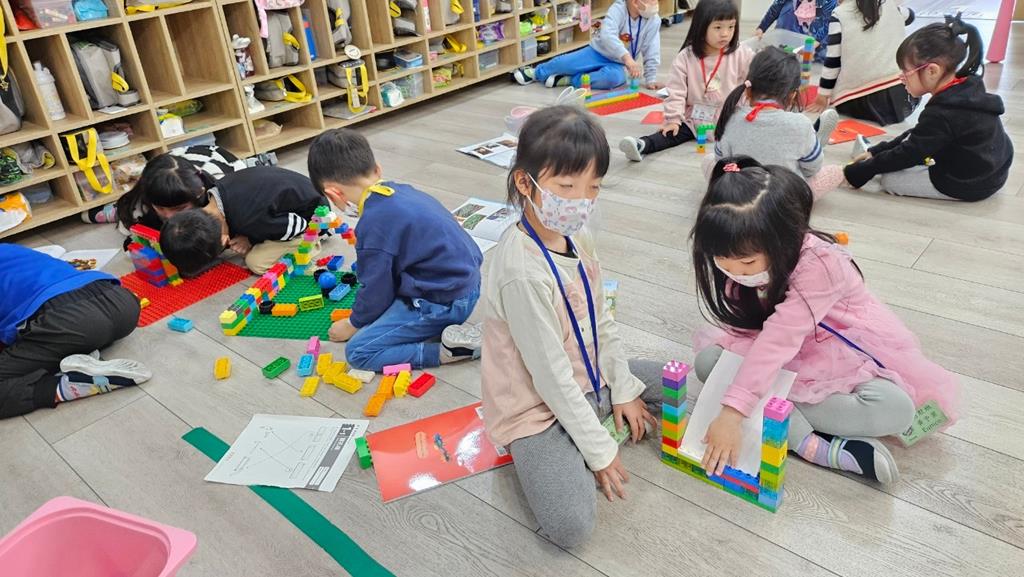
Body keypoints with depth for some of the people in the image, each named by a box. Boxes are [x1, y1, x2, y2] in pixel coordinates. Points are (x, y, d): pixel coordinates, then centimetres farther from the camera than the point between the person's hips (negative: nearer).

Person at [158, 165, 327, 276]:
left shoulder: (250, 222, -37)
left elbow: (299, 223, -23)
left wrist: (252, 240, -18)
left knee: (257, 262, -17)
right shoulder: (213, 195, -15)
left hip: (313, 214, -8)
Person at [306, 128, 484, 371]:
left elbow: (376, 291, -9)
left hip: (443, 304, -9)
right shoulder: (401, 191, 6)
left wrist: (353, 324, 10)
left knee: (358, 351, -4)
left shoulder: (374, 224, -20)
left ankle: (450, 349, -11)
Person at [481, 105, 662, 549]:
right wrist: (601, 451, -17)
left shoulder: (576, 239, -4)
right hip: (539, 406, -8)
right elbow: (552, 375, -26)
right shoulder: (522, 271, -31)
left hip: (590, 382, 8)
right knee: (572, 526, -22)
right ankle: (533, 449, 4)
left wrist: (624, 390, 7)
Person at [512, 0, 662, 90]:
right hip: (598, 52, 0)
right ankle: (534, 72, 22)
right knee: (565, 63, -12)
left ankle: (567, 80, -19)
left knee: (613, 77, -36)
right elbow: (607, 36, -41)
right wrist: (627, 58, -54)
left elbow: (652, 52, -9)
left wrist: (650, 79, -16)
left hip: (618, 65, 0)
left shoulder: (654, 20, -16)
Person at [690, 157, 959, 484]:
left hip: (840, 358, -5)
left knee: (895, 409, -33)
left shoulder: (820, 264, -33)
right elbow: (747, 331, -8)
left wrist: (733, 411, -47)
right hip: (780, 362, 5)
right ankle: (809, 443, -26)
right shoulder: (742, 262, -13)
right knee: (707, 358, -20)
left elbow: (780, 338, -42)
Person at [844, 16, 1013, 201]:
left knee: (889, 179, -3)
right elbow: (918, 136, 6)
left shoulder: (941, 114, -30)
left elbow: (908, 154, -19)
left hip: (968, 185, -9)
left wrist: (856, 172, -13)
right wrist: (875, 151, 9)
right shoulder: (966, 88, -2)